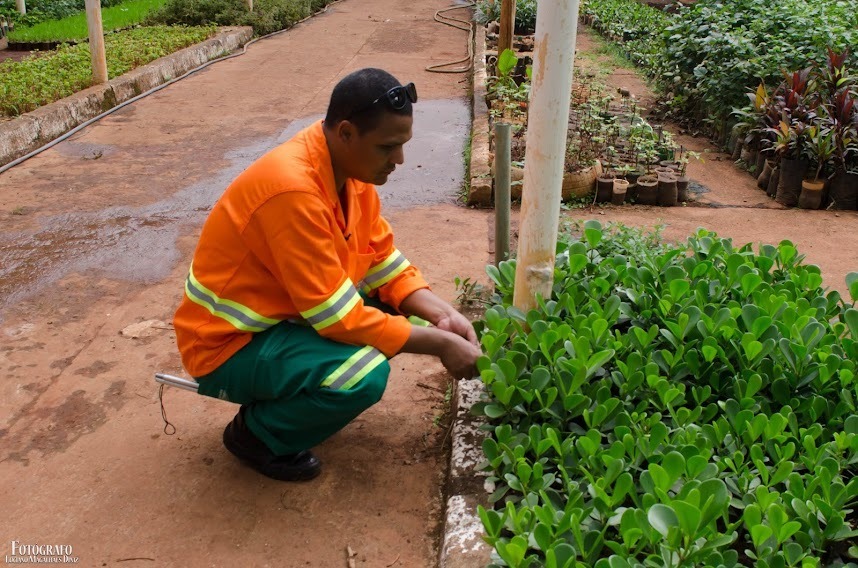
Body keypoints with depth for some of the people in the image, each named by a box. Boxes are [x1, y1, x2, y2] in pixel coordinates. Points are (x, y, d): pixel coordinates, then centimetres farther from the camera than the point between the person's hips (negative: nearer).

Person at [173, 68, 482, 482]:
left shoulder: (351, 165, -5)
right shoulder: (293, 190, -31)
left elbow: (386, 264, 1)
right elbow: (338, 317, -29)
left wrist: (442, 315, -14)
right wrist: (439, 344, -23)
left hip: (285, 313, 9)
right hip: (229, 345, -9)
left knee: (402, 309, 0)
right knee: (364, 373, -29)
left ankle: (284, 394, 11)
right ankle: (256, 434, -1)